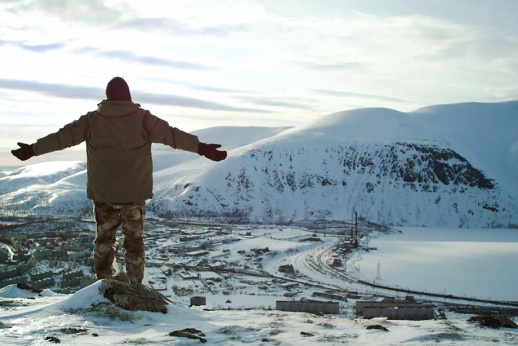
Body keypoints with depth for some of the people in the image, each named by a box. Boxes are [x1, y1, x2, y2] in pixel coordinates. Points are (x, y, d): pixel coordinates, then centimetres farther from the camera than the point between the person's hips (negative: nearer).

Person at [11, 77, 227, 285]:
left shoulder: (92, 120, -1)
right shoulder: (142, 119, -7)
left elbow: (63, 137, 3)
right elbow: (171, 135, -15)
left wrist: (32, 150, 12)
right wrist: (201, 148, -18)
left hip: (102, 193, 1)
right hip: (135, 194, -1)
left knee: (104, 238, 16)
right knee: (134, 240, 10)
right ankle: (135, 287, 11)